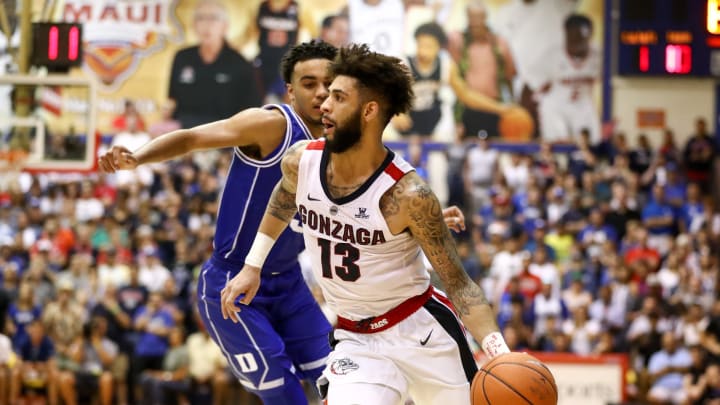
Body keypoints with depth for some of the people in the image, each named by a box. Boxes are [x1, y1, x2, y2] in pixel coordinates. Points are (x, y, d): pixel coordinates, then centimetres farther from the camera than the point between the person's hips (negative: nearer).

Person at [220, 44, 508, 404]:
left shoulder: (407, 194, -23)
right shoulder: (301, 162, -9)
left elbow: (458, 283, -17)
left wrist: (498, 352, -31)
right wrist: (253, 266, 22)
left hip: (421, 330, -2)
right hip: (356, 339, 2)